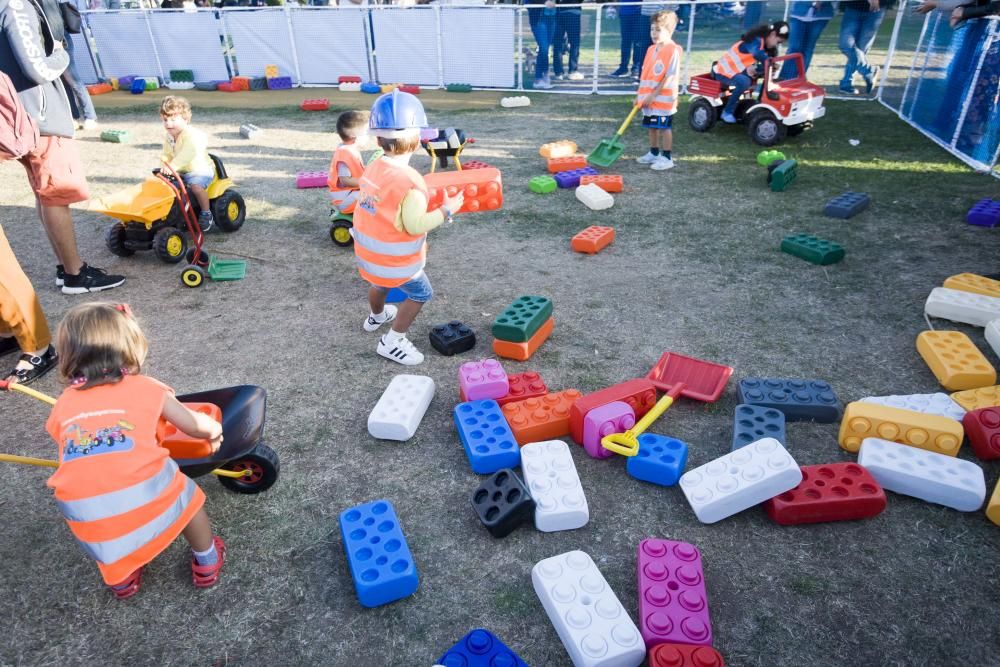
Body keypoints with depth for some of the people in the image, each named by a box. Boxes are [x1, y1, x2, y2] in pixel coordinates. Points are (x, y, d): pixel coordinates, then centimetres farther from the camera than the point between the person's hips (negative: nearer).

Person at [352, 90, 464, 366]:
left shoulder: (372, 169, -5)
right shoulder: (409, 181, -29)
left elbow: (384, 211, 3)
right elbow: (415, 225, -28)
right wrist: (447, 209, -18)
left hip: (368, 252, 8)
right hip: (395, 260, -8)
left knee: (380, 283, 34)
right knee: (421, 294, 13)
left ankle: (376, 317, 62)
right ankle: (392, 341, 16)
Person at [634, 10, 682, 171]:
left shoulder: (673, 50, -15)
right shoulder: (651, 49, 9)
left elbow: (669, 77, -18)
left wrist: (653, 95, -18)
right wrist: (640, 95, 9)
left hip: (663, 99, -7)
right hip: (648, 99, 7)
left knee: (665, 127, 0)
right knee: (652, 126, 15)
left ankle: (666, 158, 8)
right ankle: (654, 153, 29)